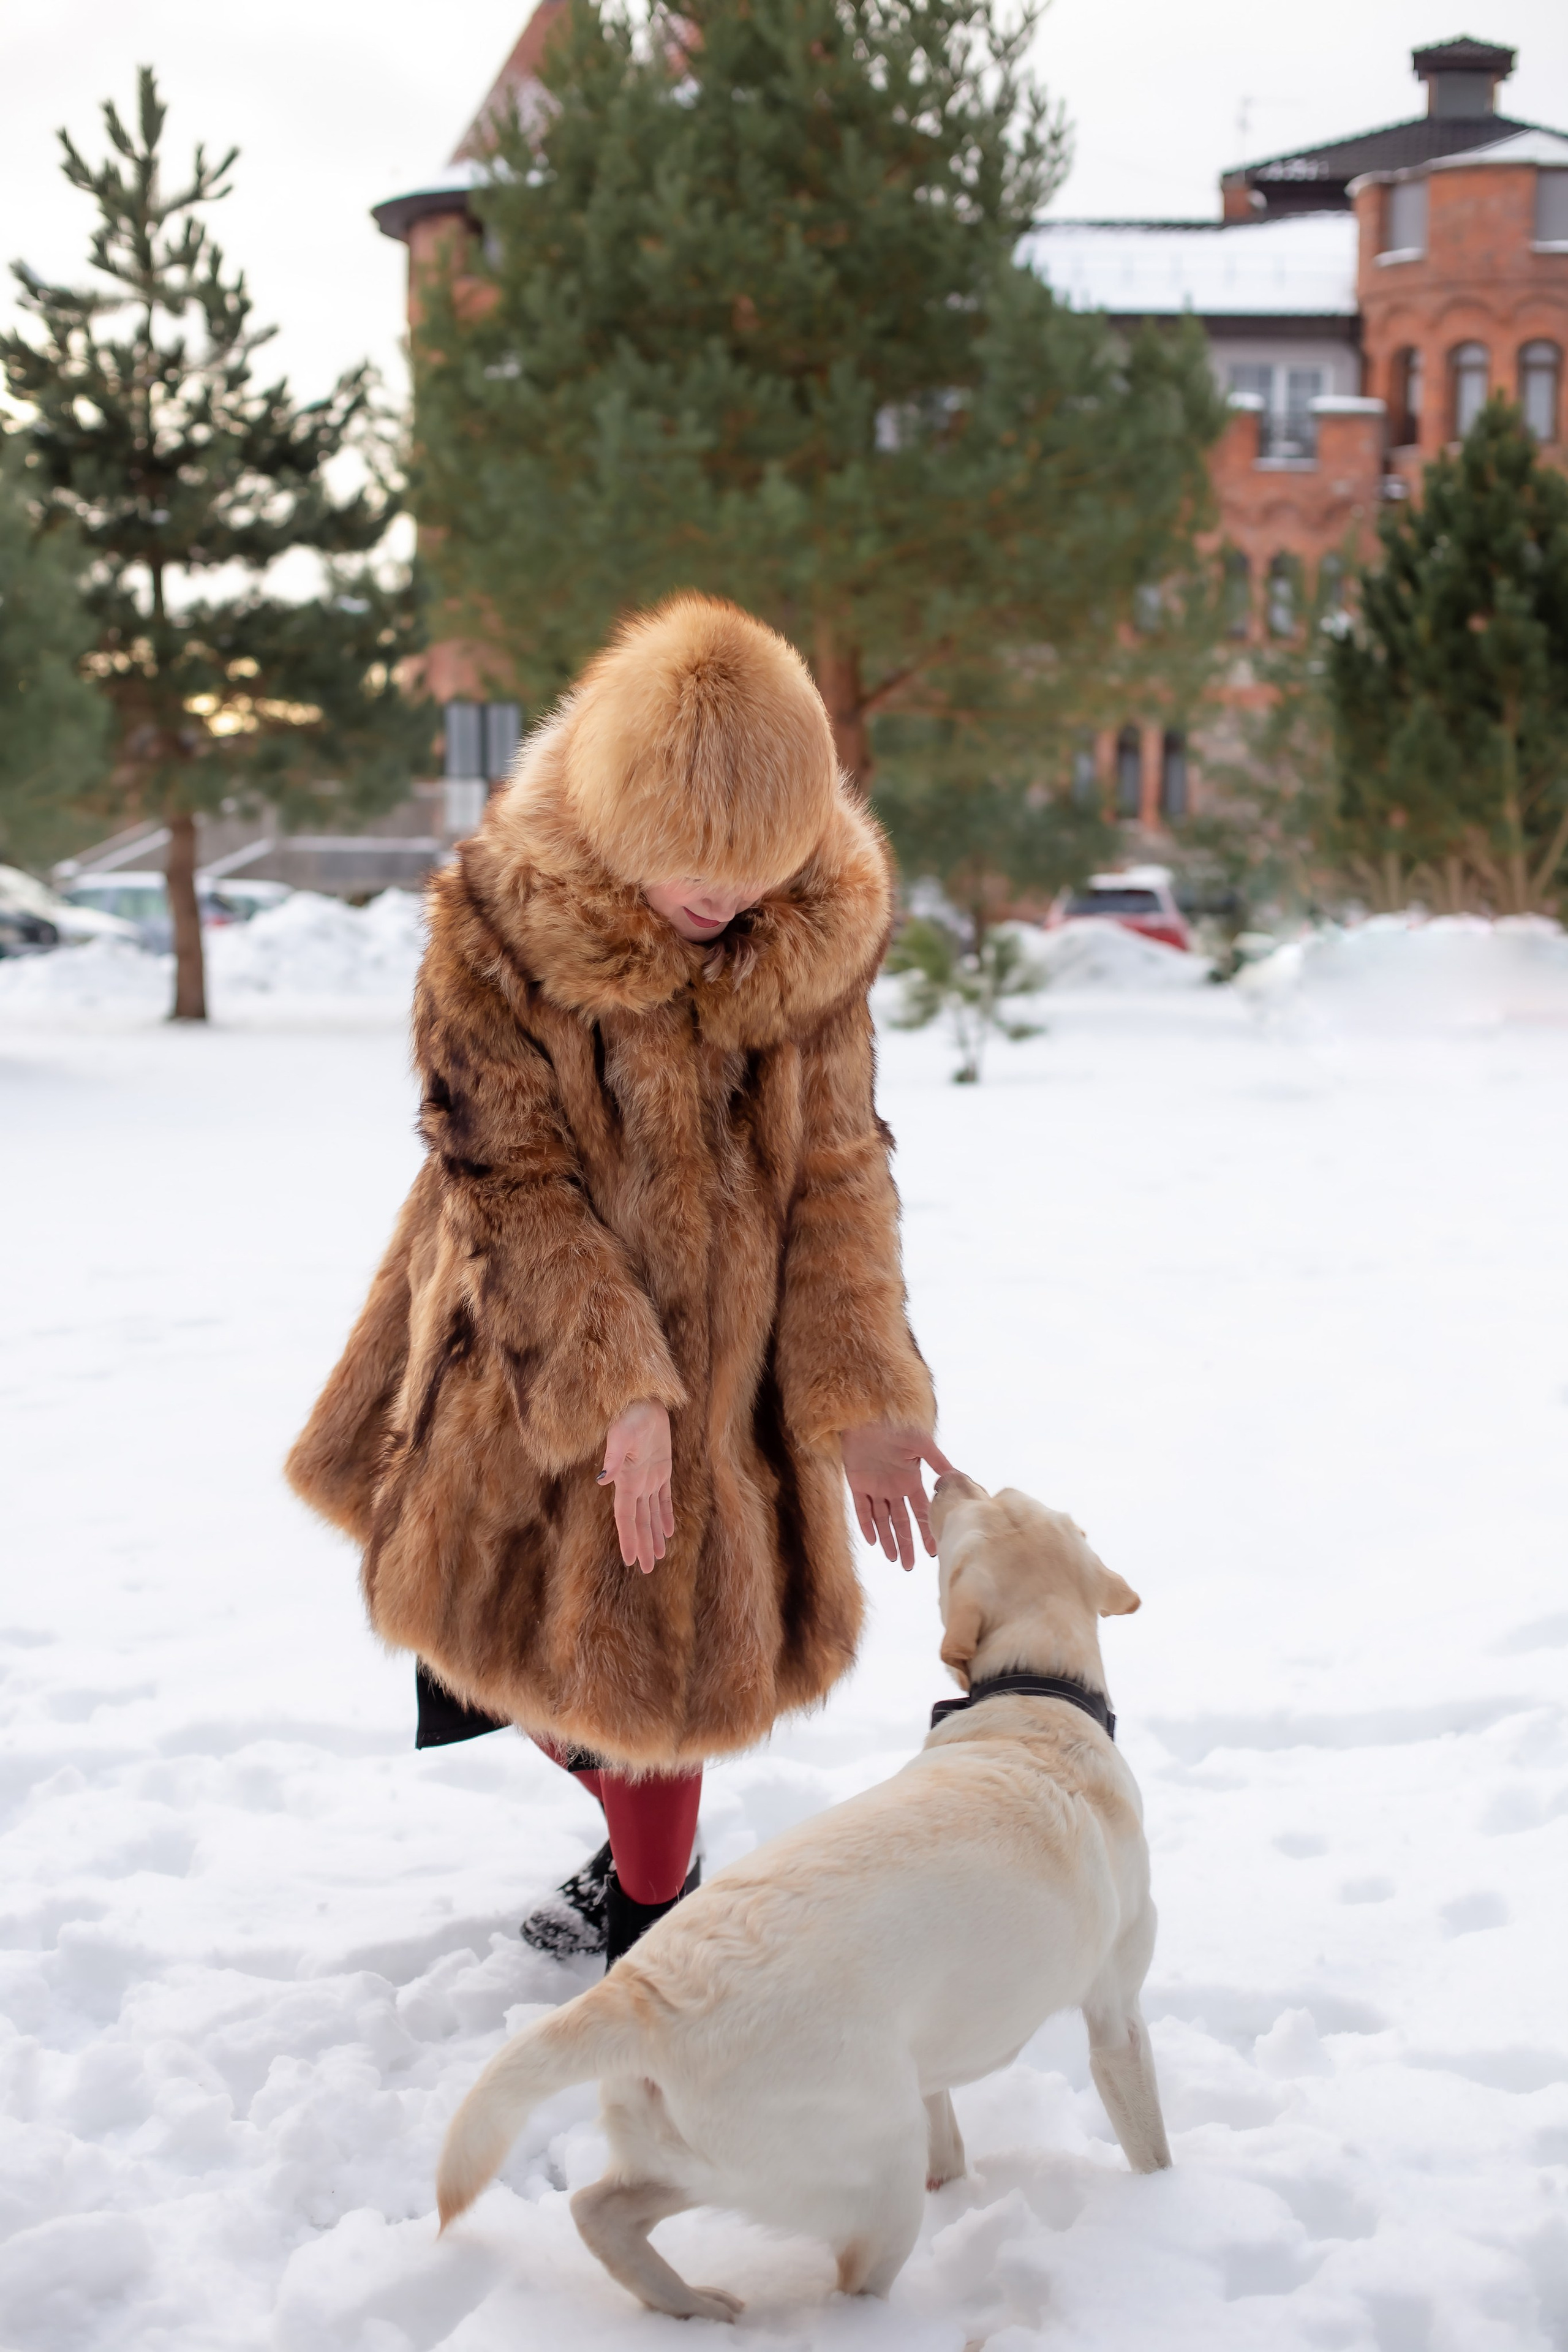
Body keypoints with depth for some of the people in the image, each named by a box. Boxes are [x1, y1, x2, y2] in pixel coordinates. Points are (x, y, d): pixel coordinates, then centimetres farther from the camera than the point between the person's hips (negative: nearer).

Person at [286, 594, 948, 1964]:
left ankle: (650, 1905, 35)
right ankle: (641, 1840, 40)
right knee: (531, 1626, 11)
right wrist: (615, 1390, -24)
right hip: (534, 1346, -1)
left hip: (729, 1362, 1)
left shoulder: (827, 928, -12)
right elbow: (509, 1177, -18)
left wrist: (865, 1397, -13)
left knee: (676, 1647, 10)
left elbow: (837, 1170, -6)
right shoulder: (499, 923, -21)